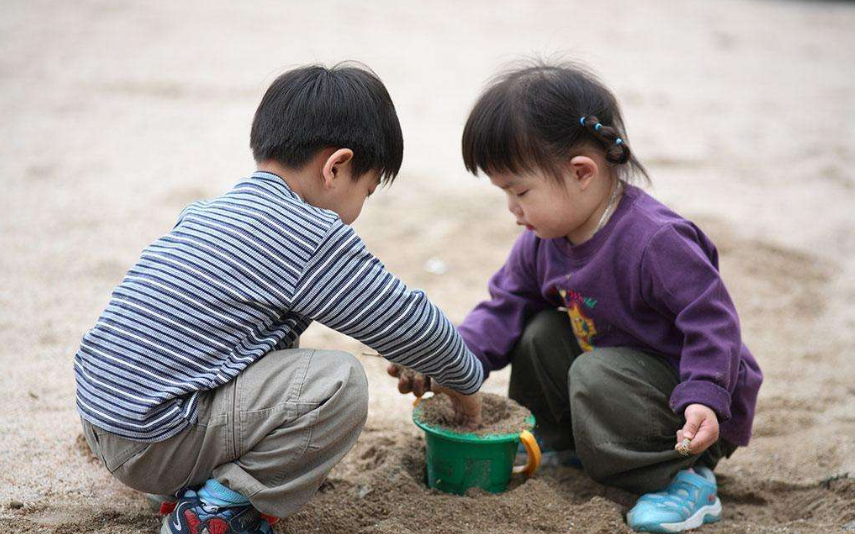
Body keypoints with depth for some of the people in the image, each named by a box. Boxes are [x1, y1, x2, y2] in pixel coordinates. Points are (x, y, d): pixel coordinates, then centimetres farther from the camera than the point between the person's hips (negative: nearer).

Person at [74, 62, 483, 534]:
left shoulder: (208, 211, 14)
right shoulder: (312, 235, -12)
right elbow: (407, 321, -4)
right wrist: (465, 381, 15)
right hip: (153, 444, -9)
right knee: (340, 384, -15)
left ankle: (201, 477, 13)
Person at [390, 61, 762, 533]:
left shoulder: (656, 241, -31)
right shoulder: (542, 241, -5)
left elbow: (711, 320, -27)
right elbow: (505, 307, 2)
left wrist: (703, 400, -37)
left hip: (693, 399, -8)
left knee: (596, 377, -29)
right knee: (541, 333, -1)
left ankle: (684, 480, -13)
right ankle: (562, 441, 17)